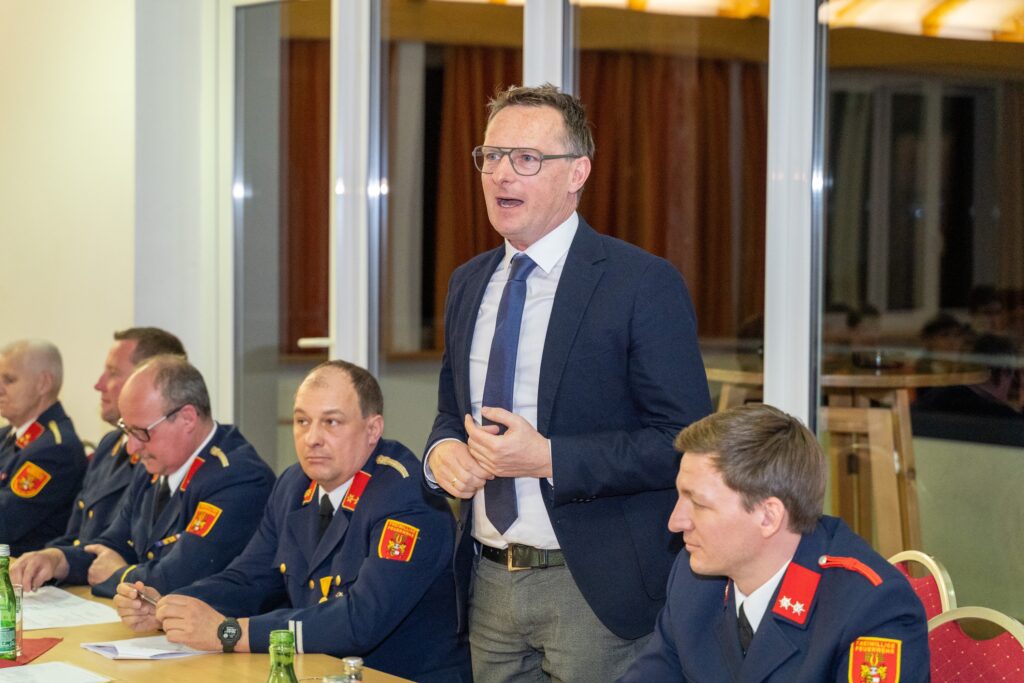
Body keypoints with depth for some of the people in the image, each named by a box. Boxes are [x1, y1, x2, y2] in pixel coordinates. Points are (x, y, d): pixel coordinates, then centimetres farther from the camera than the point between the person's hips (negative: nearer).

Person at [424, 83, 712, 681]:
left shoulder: (644, 284, -10)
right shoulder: (468, 284, 11)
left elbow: (683, 442, -14)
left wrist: (548, 458, -21)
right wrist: (442, 450, -1)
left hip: (596, 591, -5)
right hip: (488, 584, 6)